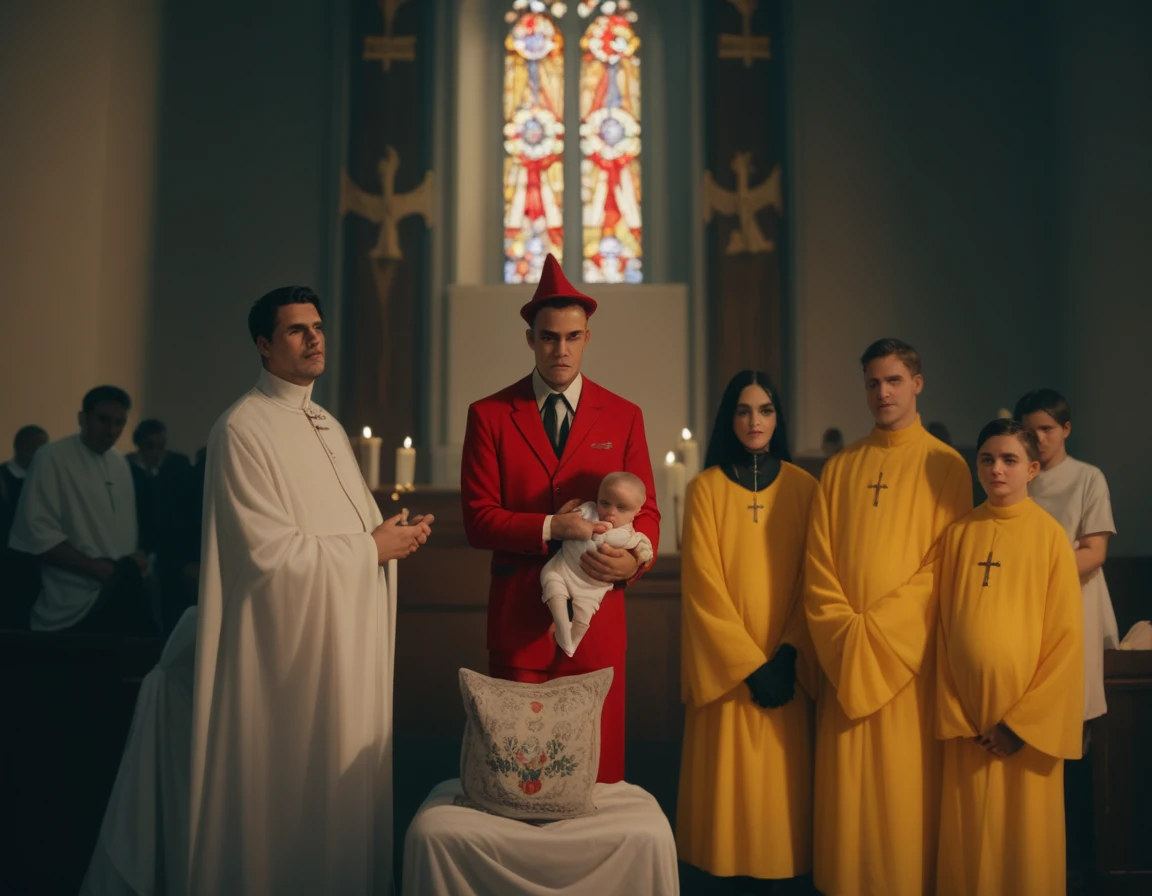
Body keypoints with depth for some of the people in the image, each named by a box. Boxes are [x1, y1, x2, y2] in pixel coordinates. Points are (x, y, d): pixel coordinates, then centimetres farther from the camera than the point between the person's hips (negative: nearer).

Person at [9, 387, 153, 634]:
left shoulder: (119, 461, 12)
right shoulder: (53, 457, -10)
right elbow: (36, 531, -16)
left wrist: (137, 557, -1)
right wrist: (92, 566, -20)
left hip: (123, 597, 7)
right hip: (76, 605, -7)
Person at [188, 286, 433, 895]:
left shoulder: (327, 426, 14)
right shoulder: (243, 429, -13)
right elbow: (269, 550, -19)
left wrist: (395, 533, 3)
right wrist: (372, 548, -12)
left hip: (351, 633, 8)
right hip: (296, 636, -8)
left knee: (350, 771, 13)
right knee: (300, 782, 1)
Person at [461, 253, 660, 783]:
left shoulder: (623, 417, 6)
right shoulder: (489, 416, 2)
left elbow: (645, 510, 6)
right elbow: (478, 519, -2)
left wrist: (634, 559, -15)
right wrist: (551, 528, -16)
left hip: (598, 615, 1)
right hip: (519, 618, -1)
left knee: (597, 764, 8)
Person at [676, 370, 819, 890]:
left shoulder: (802, 487, 4)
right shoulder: (706, 488, -2)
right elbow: (702, 584, -6)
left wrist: (789, 654, -10)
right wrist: (749, 663, -12)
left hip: (786, 665, 2)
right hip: (727, 665, -1)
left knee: (784, 779, 5)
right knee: (730, 779, 2)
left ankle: (782, 868, 22)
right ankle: (728, 869, 19)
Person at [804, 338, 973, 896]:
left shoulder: (945, 466, 1)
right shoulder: (839, 468, 11)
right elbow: (818, 563, 6)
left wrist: (878, 626, -13)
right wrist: (844, 629, -7)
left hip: (912, 654, -3)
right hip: (843, 655, 3)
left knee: (907, 785, 2)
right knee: (846, 787, 6)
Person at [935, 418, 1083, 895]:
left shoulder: (1050, 535, -6)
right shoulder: (957, 534, 2)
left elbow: (1067, 636, -7)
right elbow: (943, 628, 4)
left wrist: (1022, 722, -10)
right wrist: (953, 716, -4)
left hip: (1027, 721, -2)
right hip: (967, 722, 2)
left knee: (1025, 838, 10)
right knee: (968, 841, 10)